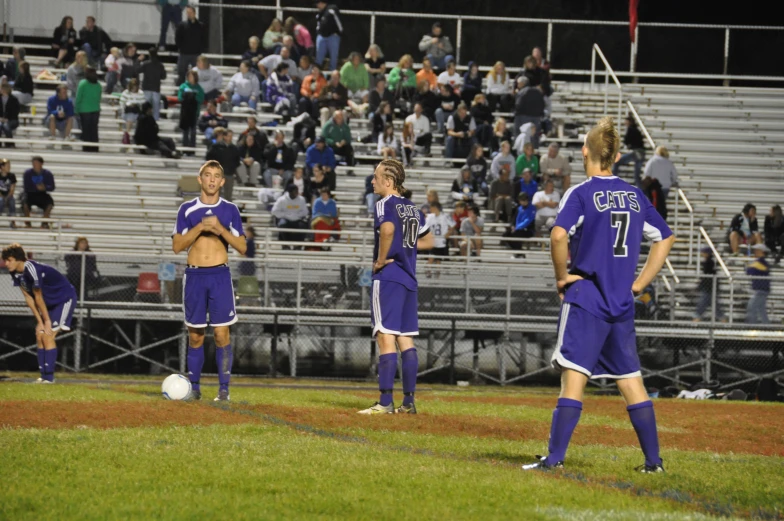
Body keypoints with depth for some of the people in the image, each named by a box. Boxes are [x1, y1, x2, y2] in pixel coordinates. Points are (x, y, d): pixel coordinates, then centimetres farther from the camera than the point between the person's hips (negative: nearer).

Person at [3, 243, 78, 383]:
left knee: (48, 335, -16)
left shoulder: (32, 270, -31)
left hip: (65, 299, -9)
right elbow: (28, 298, -1)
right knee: (40, 335, 2)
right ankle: (44, 376, 5)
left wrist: (47, 321, -14)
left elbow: (38, 298, -22)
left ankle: (49, 377, -16)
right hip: (50, 302, 9)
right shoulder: (15, 273, -5)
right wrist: (40, 321, -2)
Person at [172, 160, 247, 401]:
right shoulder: (187, 209, 5)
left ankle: (224, 388, -4)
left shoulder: (230, 210, 5)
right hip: (194, 275, 1)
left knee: (221, 333, -7)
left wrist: (221, 229, -11)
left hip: (220, 275, -1)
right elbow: (177, 246, 1)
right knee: (195, 335, 4)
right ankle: (194, 387, 12)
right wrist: (199, 228, -12)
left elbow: (242, 247, 3)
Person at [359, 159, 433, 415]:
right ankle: (409, 401, 11)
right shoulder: (412, 208, 16)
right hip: (409, 279, 8)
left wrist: (380, 259, -17)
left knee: (386, 337, -10)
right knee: (406, 340, 10)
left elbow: (387, 229, -29)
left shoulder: (385, 204, -8)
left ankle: (385, 402, -15)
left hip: (388, 277, -8)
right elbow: (428, 240, 25)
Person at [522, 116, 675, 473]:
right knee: (631, 381, 10)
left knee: (573, 379, -8)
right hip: (622, 303, 5)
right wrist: (639, 283, 16)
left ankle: (555, 457, -12)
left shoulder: (581, 194, -7)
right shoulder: (635, 195, 10)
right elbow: (665, 238, 17)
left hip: (585, 298, -5)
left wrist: (561, 276, -10)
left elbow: (559, 235, -24)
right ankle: (653, 460, 10)